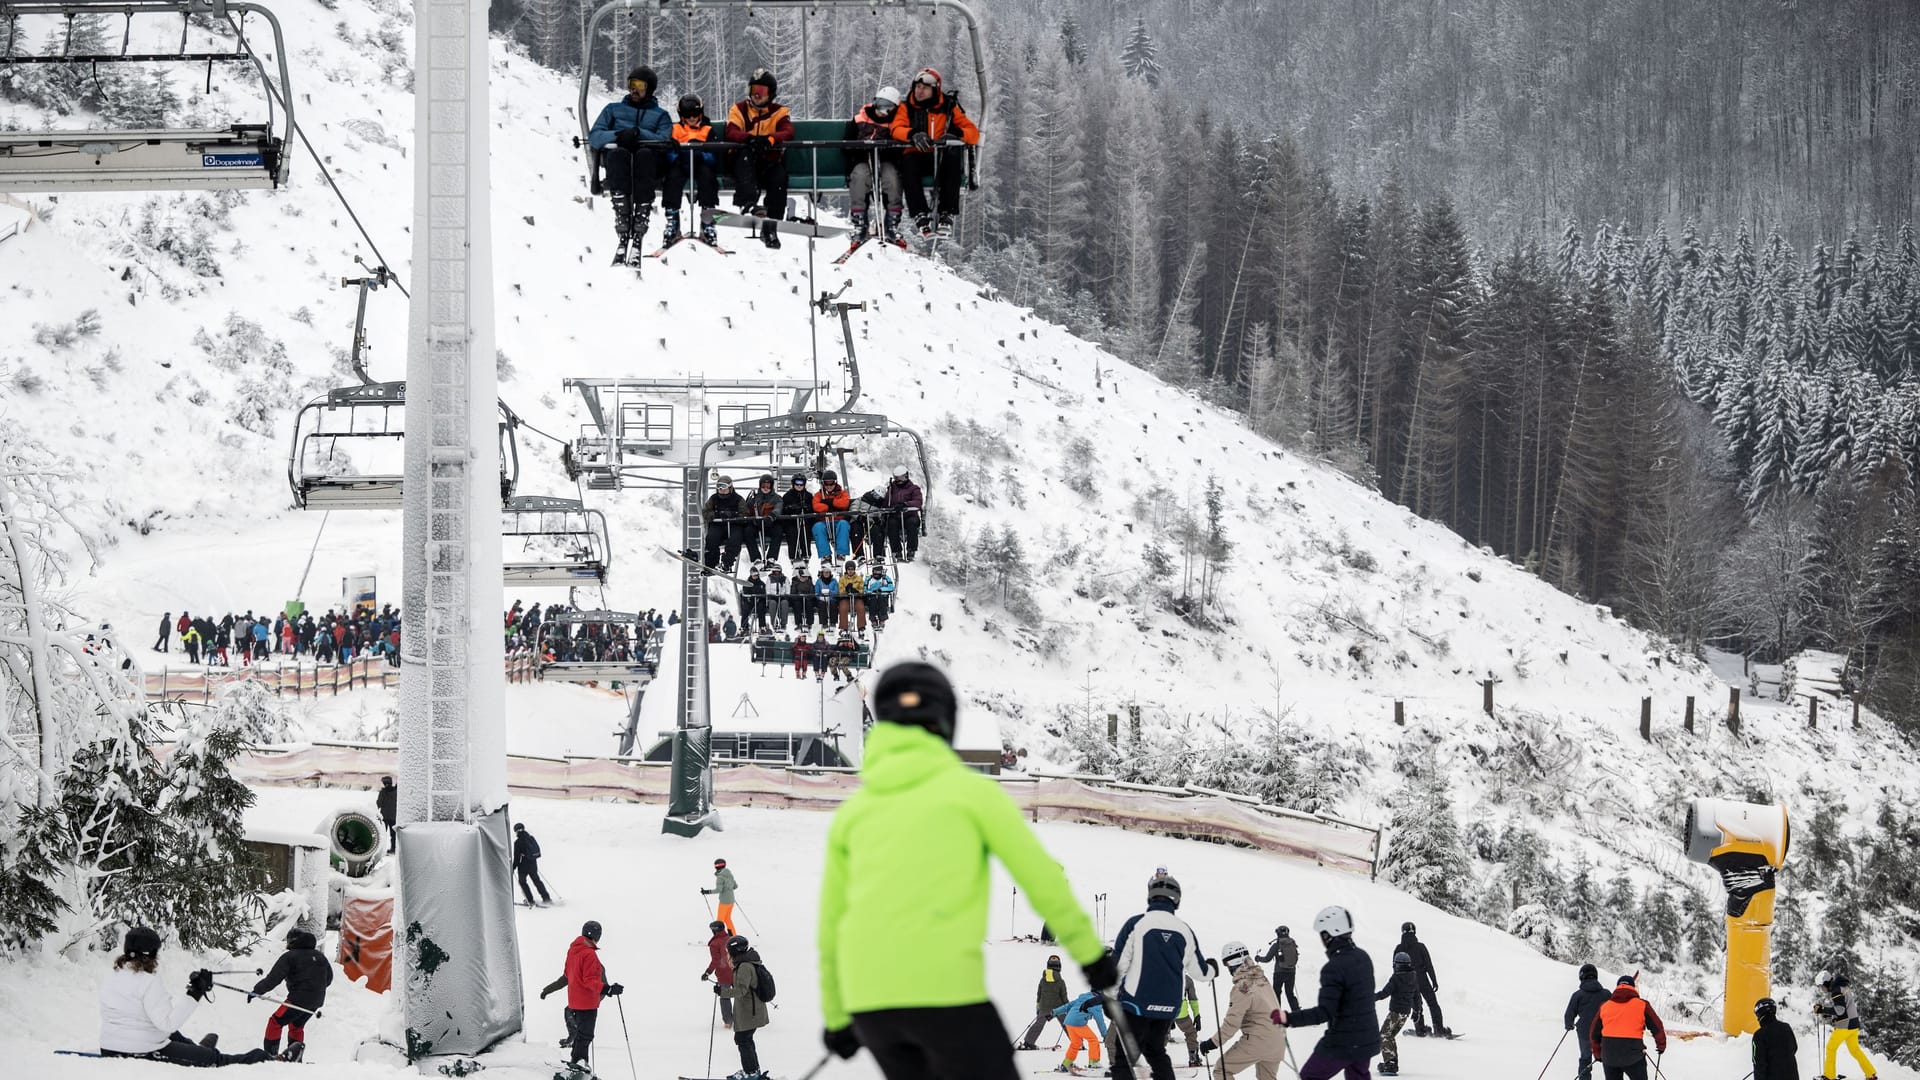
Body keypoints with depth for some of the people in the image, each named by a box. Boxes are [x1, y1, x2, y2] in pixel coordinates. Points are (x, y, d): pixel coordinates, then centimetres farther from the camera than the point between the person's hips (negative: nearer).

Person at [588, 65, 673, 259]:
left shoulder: (660, 115, 28)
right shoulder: (614, 109, 30)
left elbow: (664, 140, 6)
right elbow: (594, 136, 12)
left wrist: (639, 134, -10)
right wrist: (618, 136, -7)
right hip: (618, 161, 0)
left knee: (645, 154, -38)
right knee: (618, 153, -38)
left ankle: (641, 217, -50)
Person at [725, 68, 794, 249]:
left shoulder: (778, 112, 10)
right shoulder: (739, 109, 10)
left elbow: (788, 132, -10)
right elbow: (731, 133, -8)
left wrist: (769, 139, -32)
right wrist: (750, 138, -30)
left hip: (770, 161, 0)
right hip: (745, 161, 0)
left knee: (779, 177, -32)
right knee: (744, 155, -35)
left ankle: (770, 229, -24)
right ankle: (748, 202, -56)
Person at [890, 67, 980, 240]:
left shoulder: (948, 108, 6)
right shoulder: (907, 107, 8)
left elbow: (974, 133, 0)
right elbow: (896, 129, -10)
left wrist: (955, 134, -23)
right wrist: (913, 134, -33)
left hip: (941, 160, 0)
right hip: (917, 157, 0)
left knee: (952, 157, -33)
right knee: (907, 161, -34)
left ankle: (947, 214, -34)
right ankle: (920, 215, -37)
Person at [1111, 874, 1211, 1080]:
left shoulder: (1136, 924, -9)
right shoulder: (1185, 930, 2)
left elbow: (1118, 964, -9)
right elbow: (1199, 971, 14)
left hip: (1138, 1003, -4)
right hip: (1169, 1007, 4)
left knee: (1124, 1058, -2)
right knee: (1156, 1051, 25)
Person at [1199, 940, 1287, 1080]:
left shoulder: (1242, 988, -17)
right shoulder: (1262, 979, 6)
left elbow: (1232, 1023, -18)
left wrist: (1213, 1043, -11)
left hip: (1257, 1041, -8)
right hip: (1277, 1041, 8)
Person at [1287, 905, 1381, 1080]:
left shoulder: (1334, 968, -23)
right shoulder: (1363, 957, 3)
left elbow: (1324, 1013, -27)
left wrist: (1289, 1019, -28)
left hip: (1343, 1043, -8)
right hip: (1368, 1039, 8)